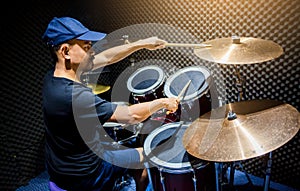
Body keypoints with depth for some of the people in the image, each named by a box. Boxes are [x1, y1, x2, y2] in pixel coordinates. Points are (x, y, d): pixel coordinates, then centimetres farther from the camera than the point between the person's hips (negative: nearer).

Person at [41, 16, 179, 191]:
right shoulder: (75, 95, -35)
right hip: (82, 177, -8)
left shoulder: (52, 77, -8)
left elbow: (105, 58, -1)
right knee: (147, 155, 12)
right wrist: (163, 102, -12)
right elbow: (131, 116, -29)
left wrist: (142, 44, -2)